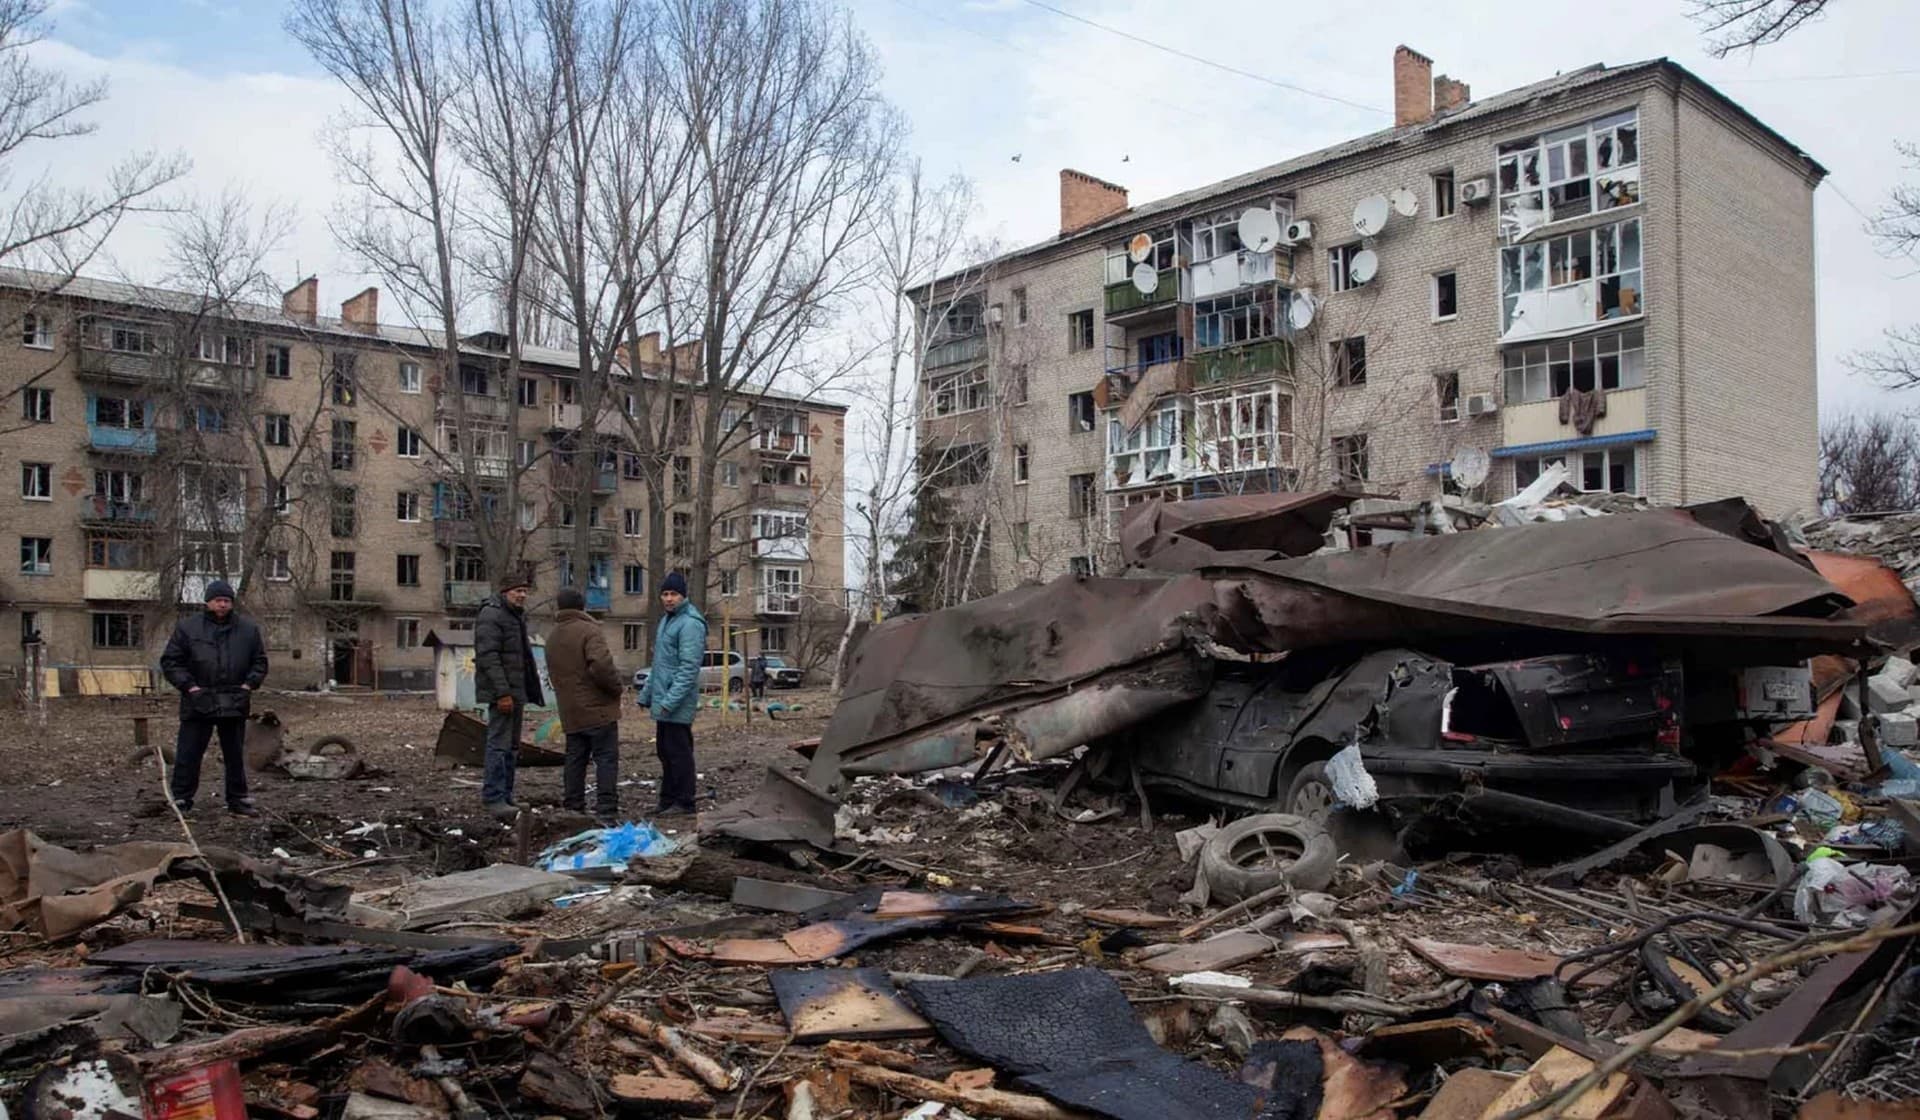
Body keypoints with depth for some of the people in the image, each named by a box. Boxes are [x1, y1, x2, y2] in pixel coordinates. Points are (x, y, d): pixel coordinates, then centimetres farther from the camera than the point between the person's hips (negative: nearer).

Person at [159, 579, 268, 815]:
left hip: (235, 704, 2)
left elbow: (260, 661, 13)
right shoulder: (187, 627, 0)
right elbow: (170, 662, 1)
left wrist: (250, 684, -3)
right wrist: (188, 686, -10)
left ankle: (238, 799, 20)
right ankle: (180, 800, 9)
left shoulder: (248, 628, 7)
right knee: (188, 754, 0)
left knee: (235, 755, 10)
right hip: (198, 703, -2)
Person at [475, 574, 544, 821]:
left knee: (511, 746, 11)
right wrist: (502, 693, -25)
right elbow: (488, 657, -20)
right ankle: (494, 798, -9)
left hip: (516, 692, 10)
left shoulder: (517, 616, 19)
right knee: (499, 744, -11)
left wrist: (530, 692, 19)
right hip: (501, 692, -10)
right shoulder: (491, 616, -12)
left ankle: (505, 797, 16)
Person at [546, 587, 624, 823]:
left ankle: (573, 808, 17)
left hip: (570, 712, 7)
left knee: (575, 759, 14)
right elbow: (601, 665, -26)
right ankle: (606, 812, -8)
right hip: (598, 709, -7)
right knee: (606, 759, -4)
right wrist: (615, 687, -11)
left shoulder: (552, 637, 14)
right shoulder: (589, 631, -13)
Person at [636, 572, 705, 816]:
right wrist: (646, 694, 19)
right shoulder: (667, 620, 16)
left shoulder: (690, 624, -15)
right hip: (663, 702, 10)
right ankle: (668, 799, 24)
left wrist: (670, 701, -24)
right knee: (665, 752, 15)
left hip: (677, 705, -10)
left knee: (679, 752, -3)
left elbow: (689, 668, -21)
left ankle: (683, 803, 4)